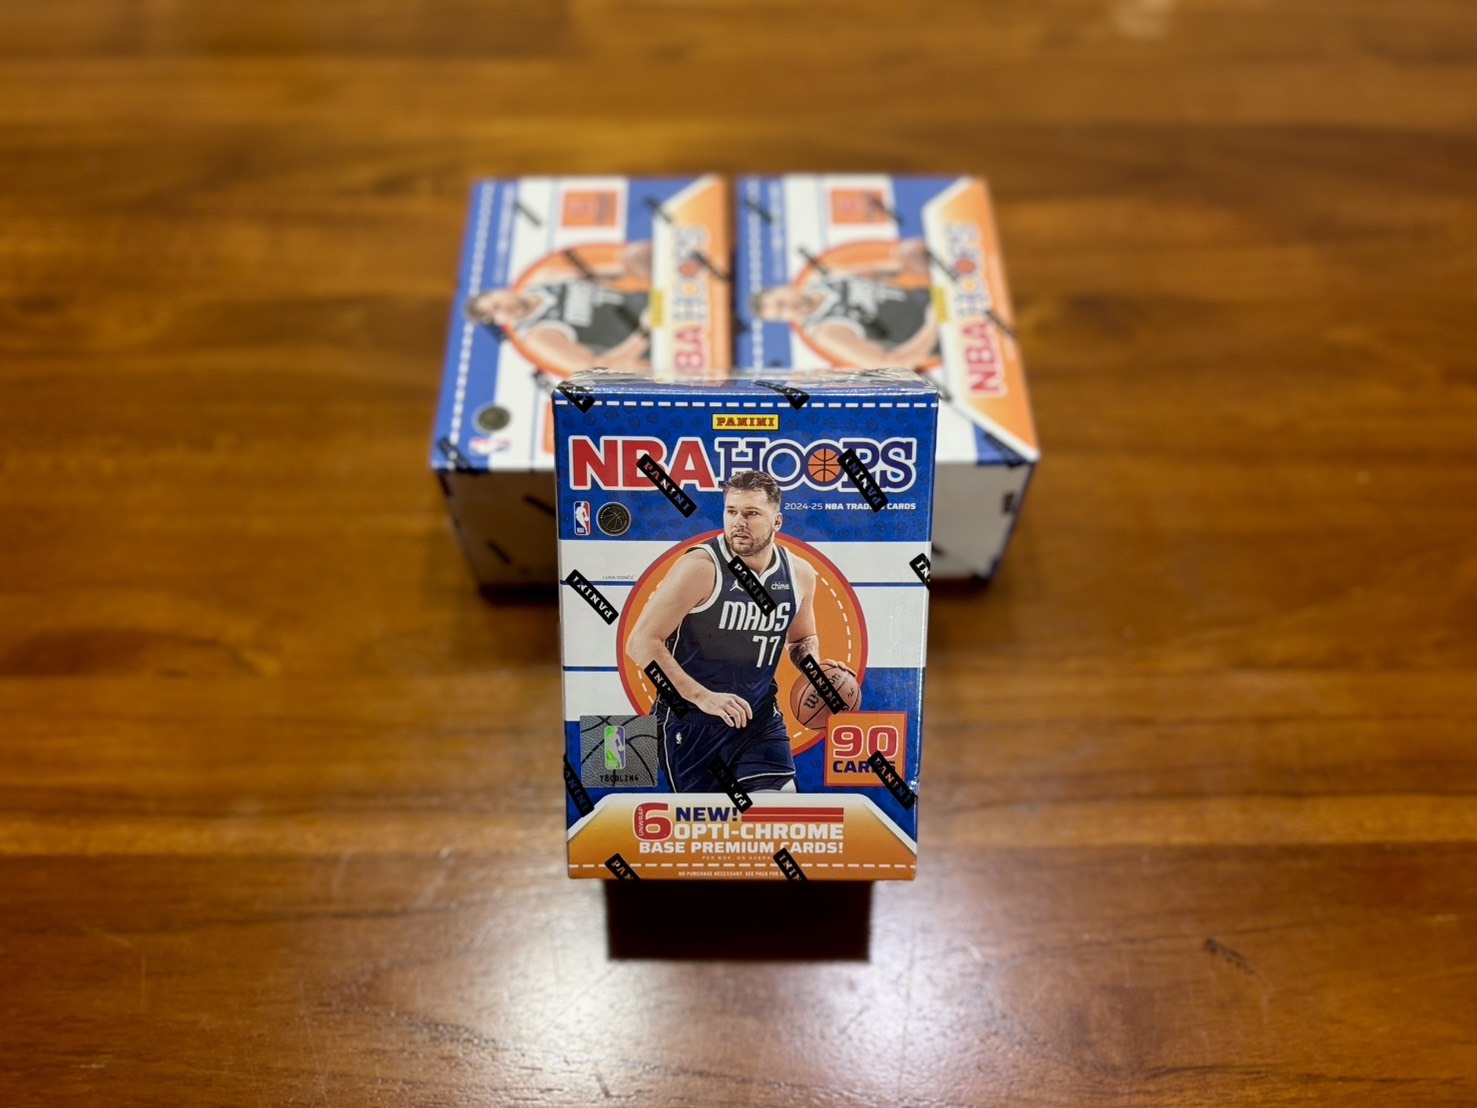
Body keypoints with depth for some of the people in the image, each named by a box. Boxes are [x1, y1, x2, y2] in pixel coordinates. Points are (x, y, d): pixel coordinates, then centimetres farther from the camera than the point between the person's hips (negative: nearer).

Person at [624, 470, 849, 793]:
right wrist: (702, 696, -24)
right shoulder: (701, 567, -18)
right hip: (691, 721, -4)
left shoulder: (799, 573, 0)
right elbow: (641, 642, -19)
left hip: (760, 718, 4)